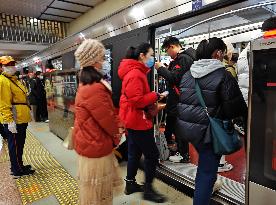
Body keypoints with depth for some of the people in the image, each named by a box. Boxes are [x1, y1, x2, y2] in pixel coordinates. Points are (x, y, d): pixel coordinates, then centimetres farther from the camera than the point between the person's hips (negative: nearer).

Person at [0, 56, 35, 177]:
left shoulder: (14, 79, 17)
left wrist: (27, 113, 23)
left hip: (21, 118, 10)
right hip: (13, 120, -10)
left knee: (20, 144, 19)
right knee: (15, 145, 3)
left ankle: (18, 166, 35)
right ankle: (18, 171, 16)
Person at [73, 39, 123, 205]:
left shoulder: (87, 84, 7)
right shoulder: (95, 89, -27)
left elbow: (109, 110, 9)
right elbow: (107, 118, -19)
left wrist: (118, 125, 0)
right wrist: (117, 136, -1)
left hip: (89, 142, 10)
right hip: (95, 146, -10)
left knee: (96, 189, 27)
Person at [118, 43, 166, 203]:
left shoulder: (136, 71, 14)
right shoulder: (135, 74, -20)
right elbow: (137, 100, -27)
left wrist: (153, 105, 4)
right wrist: (155, 96, -16)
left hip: (134, 120, 11)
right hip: (138, 121, -11)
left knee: (135, 153, 20)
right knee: (152, 154, 0)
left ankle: (130, 184, 34)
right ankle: (148, 189, 16)